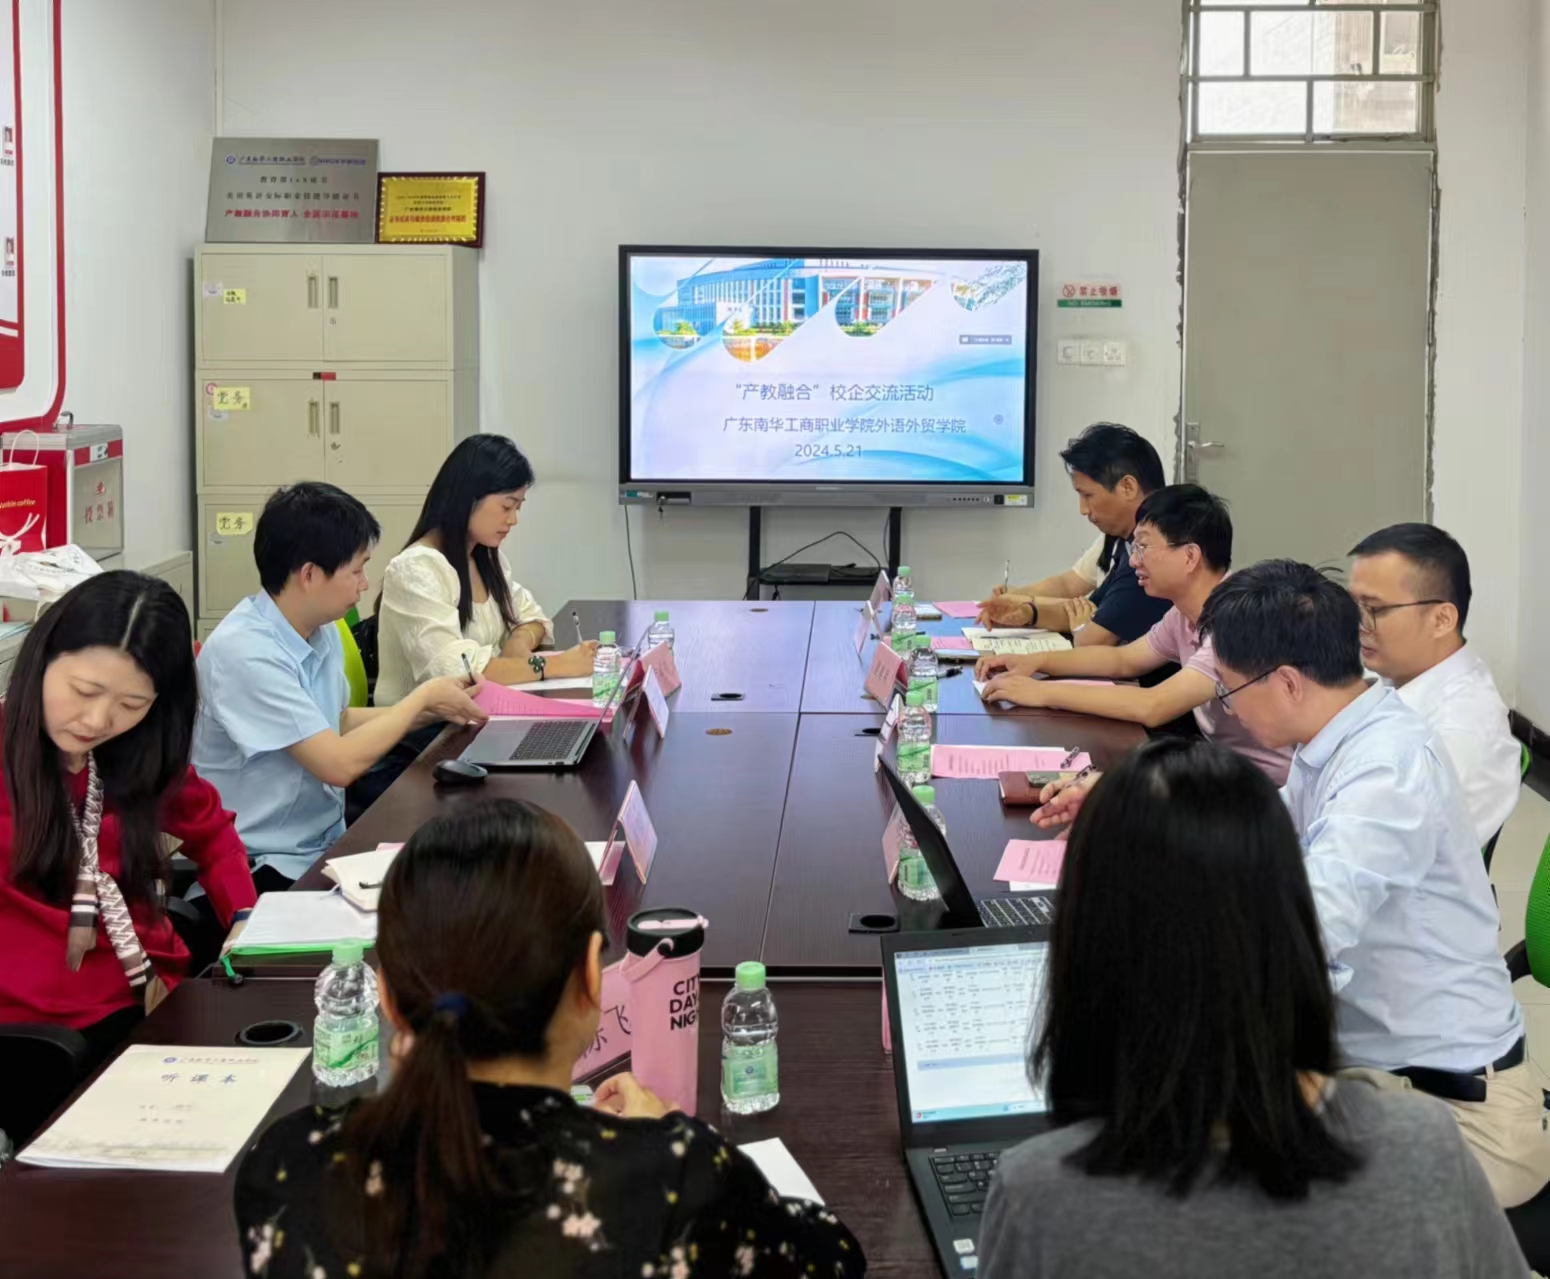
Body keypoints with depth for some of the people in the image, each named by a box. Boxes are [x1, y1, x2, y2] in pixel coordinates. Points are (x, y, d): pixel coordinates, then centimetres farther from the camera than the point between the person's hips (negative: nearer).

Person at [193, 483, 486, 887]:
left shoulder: (321, 632, 2)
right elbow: (341, 763, -22)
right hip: (267, 870, -8)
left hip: (327, 843, 8)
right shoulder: (243, 652, -22)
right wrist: (423, 696, -10)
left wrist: (432, 712, 8)